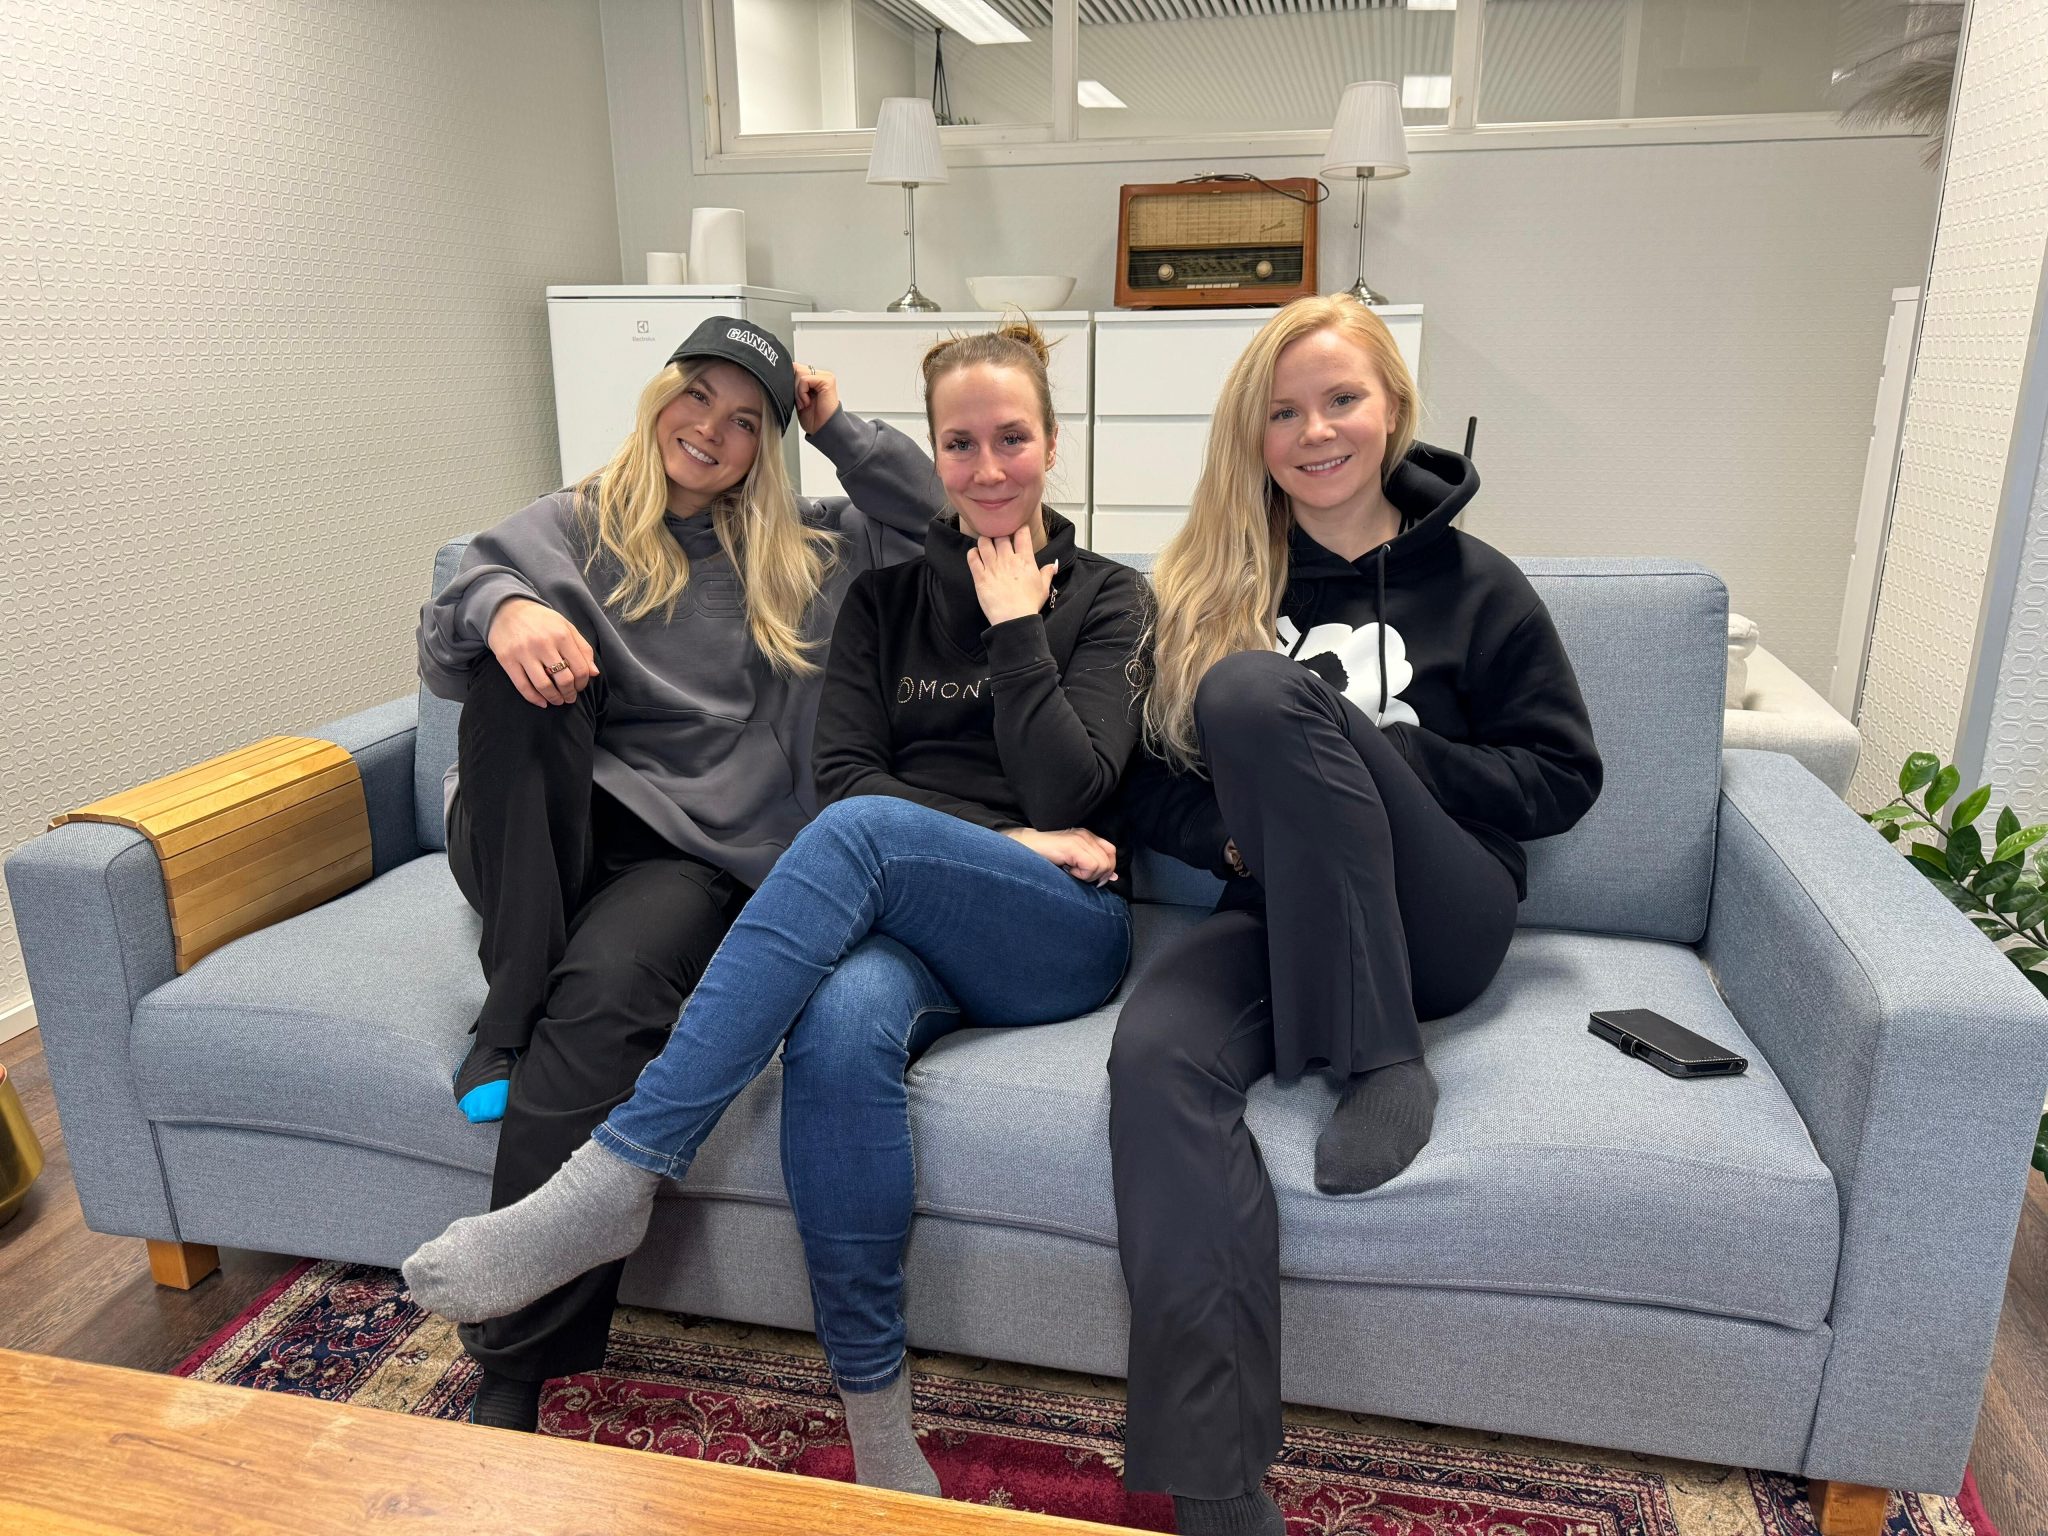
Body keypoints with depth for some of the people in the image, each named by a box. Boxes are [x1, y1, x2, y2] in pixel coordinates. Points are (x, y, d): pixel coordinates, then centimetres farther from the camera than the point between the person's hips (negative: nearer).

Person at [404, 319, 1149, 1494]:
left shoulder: (1107, 597, 11)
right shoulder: (890, 588, 18)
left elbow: (1072, 793, -3)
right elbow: (842, 771, 4)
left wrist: (1015, 621, -2)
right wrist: (1001, 842, -8)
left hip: (1062, 933, -1)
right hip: (904, 926, 2)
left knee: (863, 834, -34)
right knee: (842, 1024, -36)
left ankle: (619, 1175, -33)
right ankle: (881, 1443, -23)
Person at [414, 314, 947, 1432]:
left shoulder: (791, 555, 20)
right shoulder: (568, 528, 15)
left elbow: (931, 518, 20)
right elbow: (444, 652, 1)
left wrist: (838, 428, 13)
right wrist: (499, 607, -22)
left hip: (696, 850, 0)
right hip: (539, 838, 1)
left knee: (606, 987, -33)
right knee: (528, 658, -28)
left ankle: (514, 1368, -26)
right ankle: (512, 1014, -24)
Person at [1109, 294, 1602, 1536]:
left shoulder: (1474, 585, 7)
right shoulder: (1206, 584, 12)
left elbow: (1564, 778, 4)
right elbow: (1150, 784, 12)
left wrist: (1384, 759, -11)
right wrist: (1240, 830, -10)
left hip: (1438, 921, -2)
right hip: (1280, 918, 3)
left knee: (1256, 690, -26)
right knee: (1155, 1054, -32)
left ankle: (1385, 1062, -20)